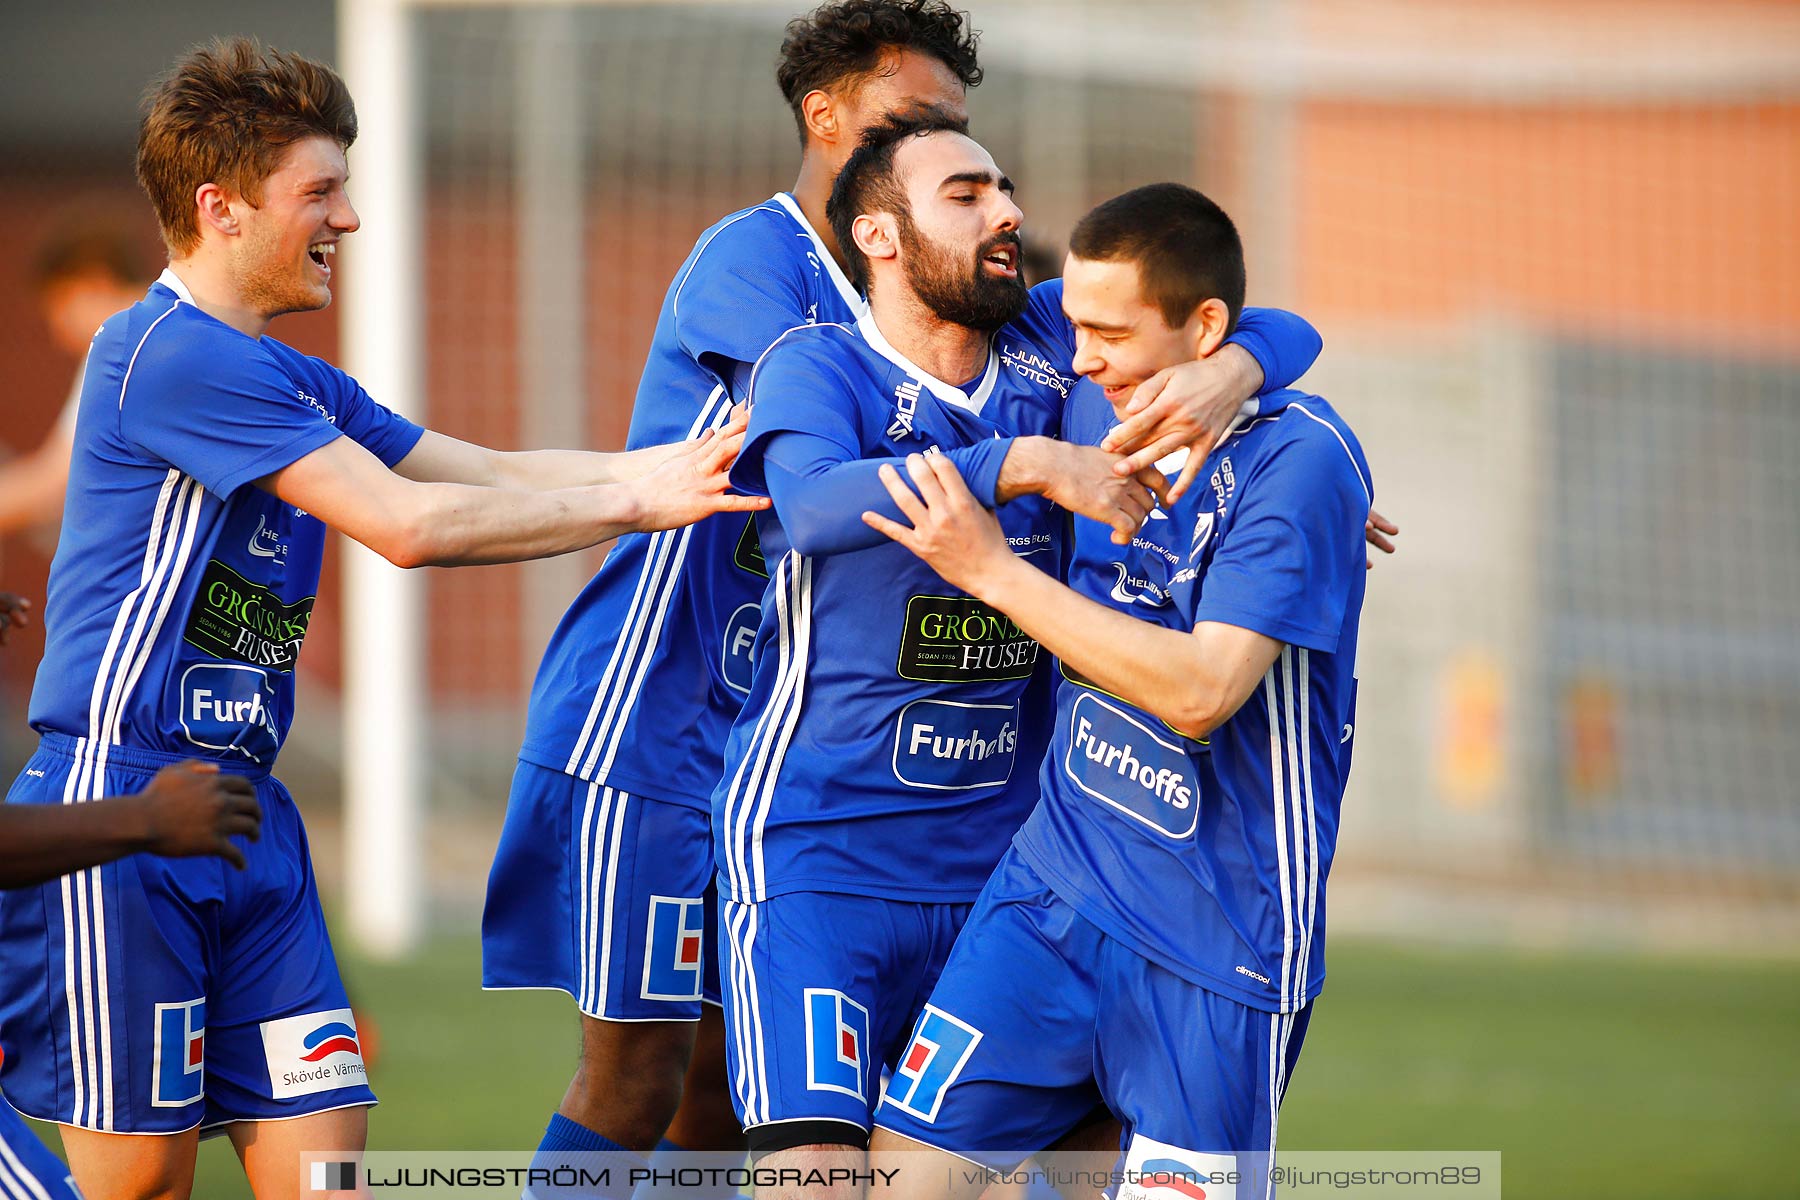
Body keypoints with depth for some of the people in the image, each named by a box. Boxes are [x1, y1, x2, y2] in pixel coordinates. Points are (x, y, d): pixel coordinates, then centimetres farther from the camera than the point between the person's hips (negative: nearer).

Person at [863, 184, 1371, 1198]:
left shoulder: (1296, 459, -16)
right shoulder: (1097, 405, 4)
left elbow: (1200, 689, -24)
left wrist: (994, 573, -19)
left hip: (1218, 942, -6)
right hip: (1057, 884, 6)